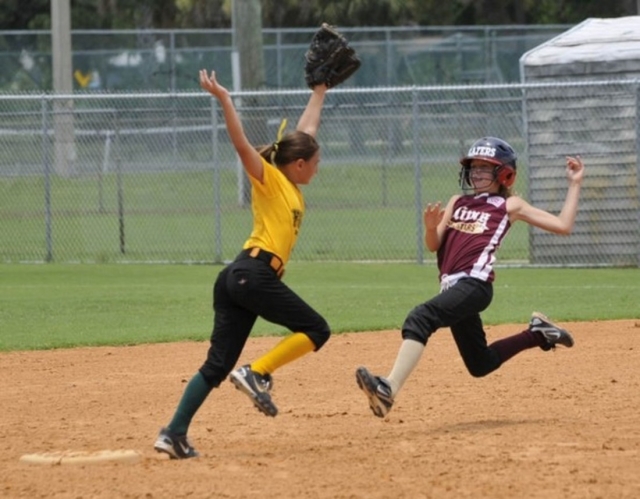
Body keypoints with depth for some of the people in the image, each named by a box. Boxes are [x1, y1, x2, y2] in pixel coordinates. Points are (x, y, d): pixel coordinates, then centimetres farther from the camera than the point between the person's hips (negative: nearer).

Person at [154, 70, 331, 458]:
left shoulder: (291, 185, 22)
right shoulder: (269, 179, 0)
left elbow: (306, 129, 35)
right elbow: (242, 145, -16)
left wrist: (320, 90, 43)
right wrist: (224, 100, -26)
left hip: (237, 279, 9)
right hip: (255, 274, -9)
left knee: (218, 365, 2)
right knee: (316, 330, 1)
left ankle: (175, 435, -4)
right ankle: (257, 374, -10)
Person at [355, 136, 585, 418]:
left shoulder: (509, 206, 8)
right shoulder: (458, 202, 23)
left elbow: (563, 225, 4)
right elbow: (434, 245, 16)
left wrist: (574, 184, 4)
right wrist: (431, 227, -6)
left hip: (474, 285, -8)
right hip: (453, 287, 8)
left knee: (421, 318, -31)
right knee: (480, 364, 14)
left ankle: (389, 388, -45)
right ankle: (537, 334, 33)